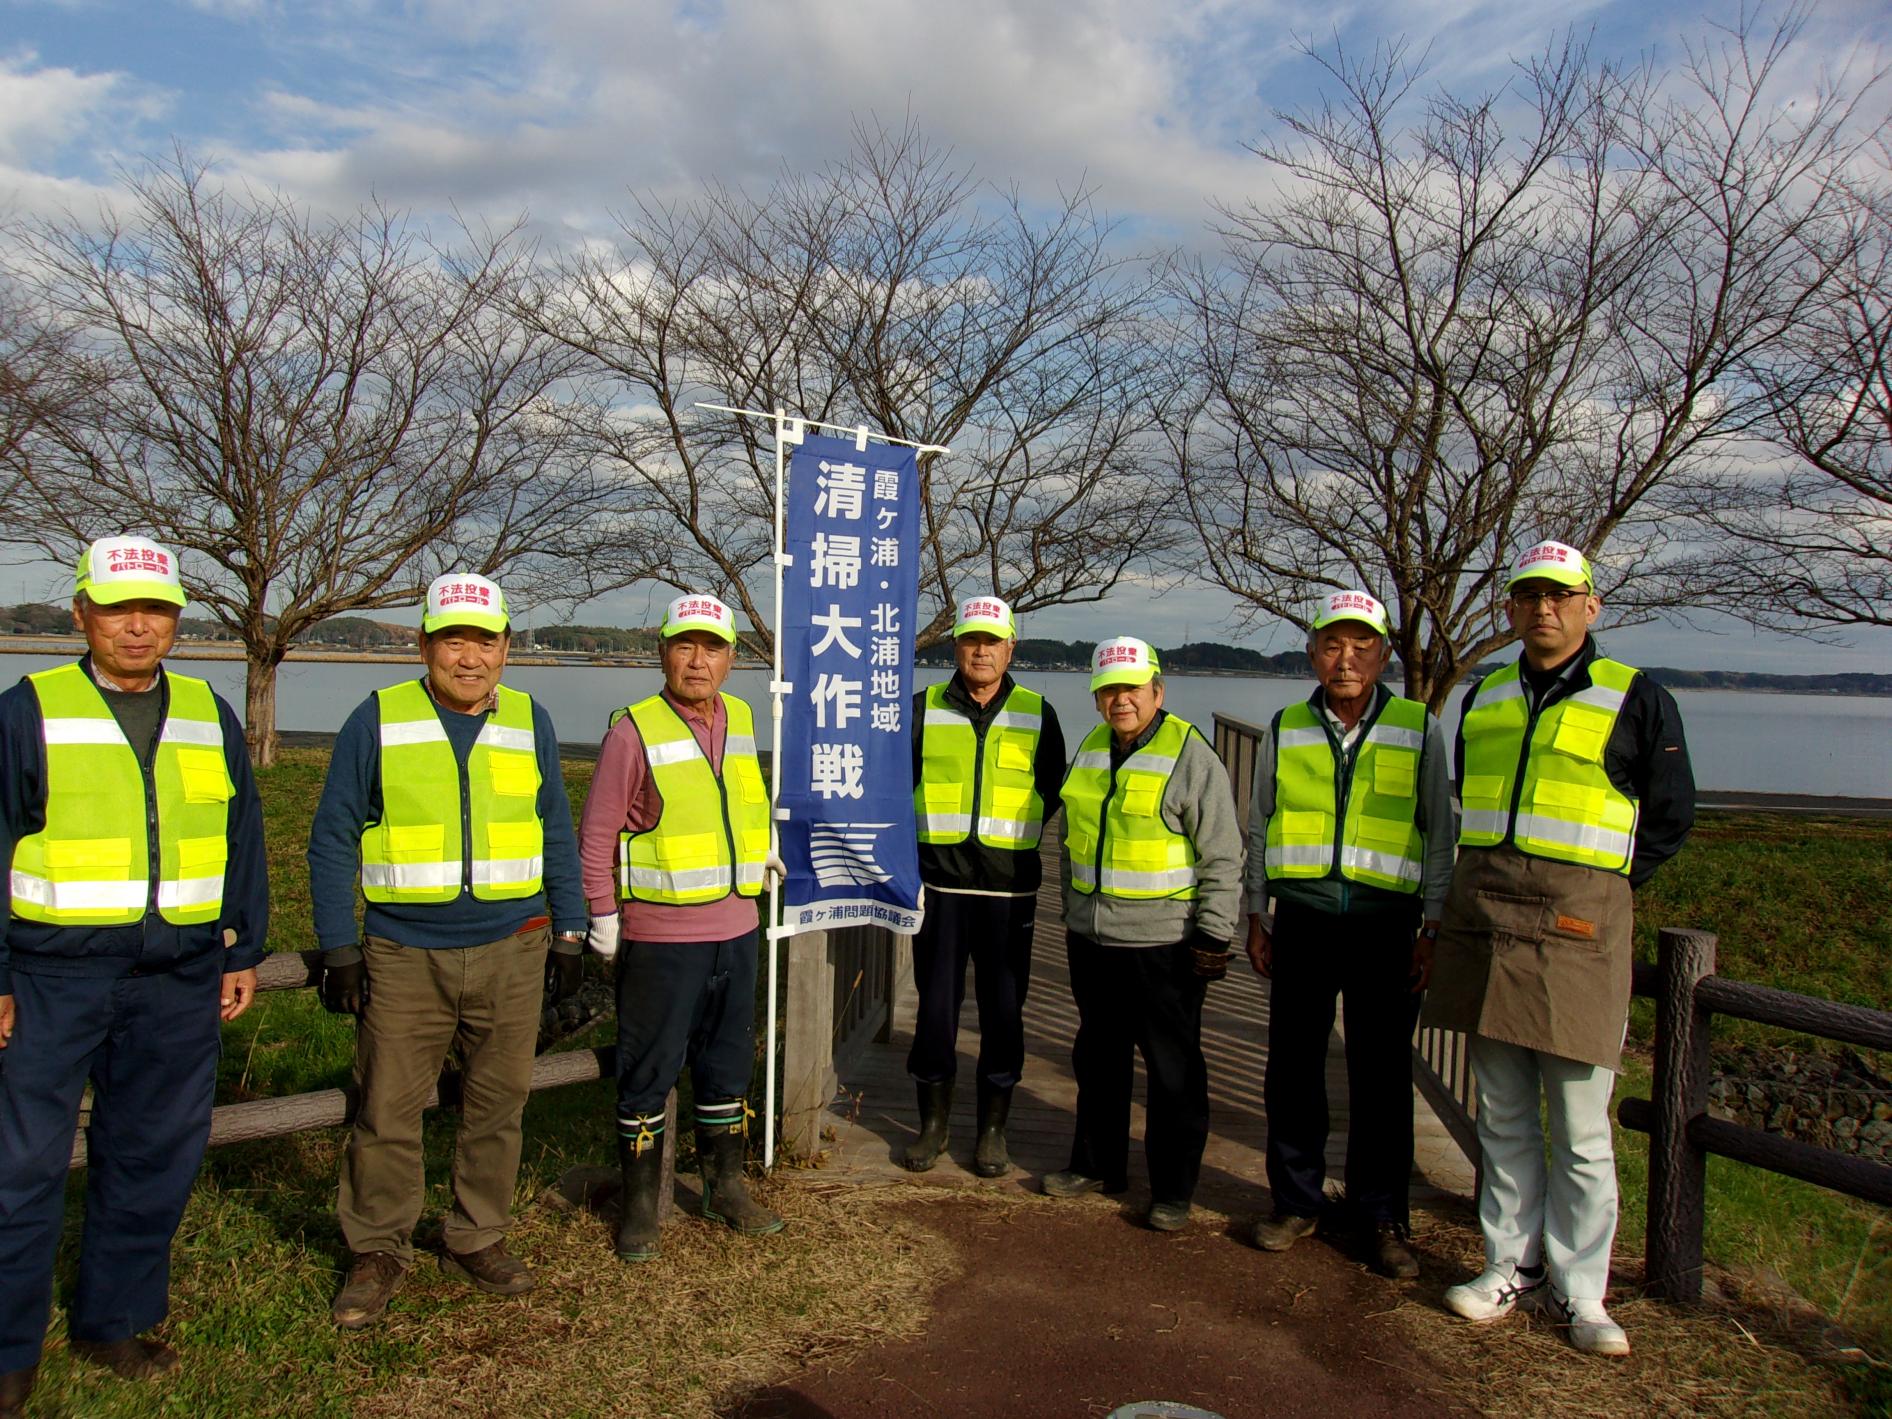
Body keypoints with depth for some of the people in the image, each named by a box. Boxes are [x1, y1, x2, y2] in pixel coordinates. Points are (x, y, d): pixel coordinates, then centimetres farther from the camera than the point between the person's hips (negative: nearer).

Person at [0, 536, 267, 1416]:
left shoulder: (210, 716, 8)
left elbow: (241, 840, 12)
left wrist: (243, 952, 10)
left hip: (180, 979, 3)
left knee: (153, 1158, 11)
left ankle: (114, 1321, 28)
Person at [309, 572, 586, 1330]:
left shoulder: (530, 722, 6)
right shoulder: (378, 721, -2)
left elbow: (557, 834, 12)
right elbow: (332, 839, 1)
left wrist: (569, 934, 9)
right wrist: (338, 948, -3)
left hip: (512, 952, 2)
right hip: (404, 955, -2)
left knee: (497, 1104, 11)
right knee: (388, 1111, 4)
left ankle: (477, 1239, 28)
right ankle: (377, 1252, 22)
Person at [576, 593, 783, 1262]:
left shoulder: (740, 720, 6)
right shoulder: (634, 731, -12)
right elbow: (596, 834, -8)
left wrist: (759, 857, 21)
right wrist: (602, 917, -9)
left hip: (736, 930, 6)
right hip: (660, 938, -6)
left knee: (727, 1065, 17)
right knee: (649, 1072, 6)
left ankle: (726, 1188, 32)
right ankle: (640, 1202, 22)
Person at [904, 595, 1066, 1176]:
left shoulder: (1036, 714, 4)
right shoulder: (924, 709, 4)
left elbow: (1053, 792, 12)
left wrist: (1016, 833, 3)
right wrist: (912, 848, 5)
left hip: (1009, 888, 0)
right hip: (939, 883, 0)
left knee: (1003, 1010, 6)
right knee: (935, 1005, 6)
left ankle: (993, 1128, 21)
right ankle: (933, 1121, 23)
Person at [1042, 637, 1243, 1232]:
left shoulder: (1191, 755, -10)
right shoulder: (1090, 750, 9)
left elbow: (1222, 859, -10)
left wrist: (1213, 937, -12)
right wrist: (1073, 912, 20)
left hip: (1163, 944, -6)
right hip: (1091, 939, 6)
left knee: (1173, 1072, 4)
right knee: (1097, 1059, 18)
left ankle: (1172, 1190, 18)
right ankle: (1098, 1165, 33)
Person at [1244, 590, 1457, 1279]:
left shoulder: (1419, 730, 3)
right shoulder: (1284, 729, 8)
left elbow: (1441, 834, 4)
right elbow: (1261, 827, 13)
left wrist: (1432, 929, -1)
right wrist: (1257, 918, 9)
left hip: (1386, 922, -1)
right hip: (1302, 919, 2)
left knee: (1382, 1077, 5)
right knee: (1292, 1067, 8)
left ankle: (1380, 1217, 19)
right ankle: (1296, 1201, 23)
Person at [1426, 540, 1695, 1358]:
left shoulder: (1636, 698, 0)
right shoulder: (1484, 698, 13)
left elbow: (1669, 818, 6)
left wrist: (1595, 892, 4)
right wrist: (1490, 887, 14)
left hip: (1576, 922, -4)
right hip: (1483, 920, 4)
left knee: (1580, 1128, 1)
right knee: (1502, 1115, 11)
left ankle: (1578, 1289, 14)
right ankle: (1511, 1267, 23)